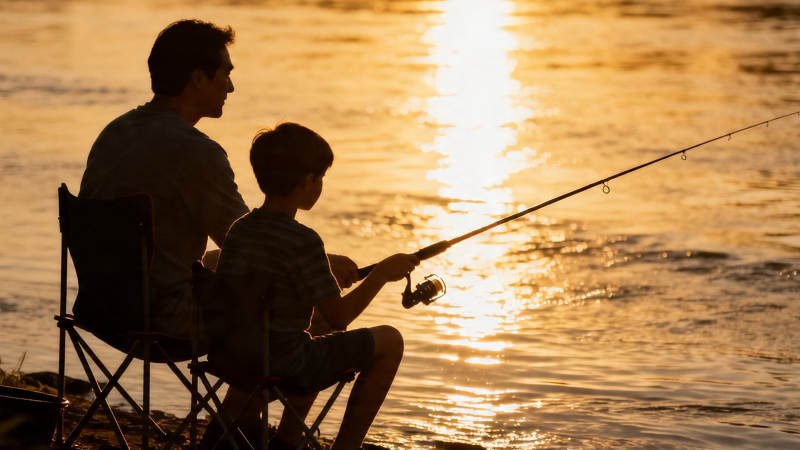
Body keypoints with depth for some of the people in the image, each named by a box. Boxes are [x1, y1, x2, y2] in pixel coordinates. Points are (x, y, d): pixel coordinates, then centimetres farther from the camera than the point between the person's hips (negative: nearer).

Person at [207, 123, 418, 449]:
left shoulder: (239, 229, 1)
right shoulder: (303, 242, -20)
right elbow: (339, 317, -17)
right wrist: (382, 274, -5)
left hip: (232, 360, 8)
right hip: (285, 367, -8)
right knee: (389, 341, 9)